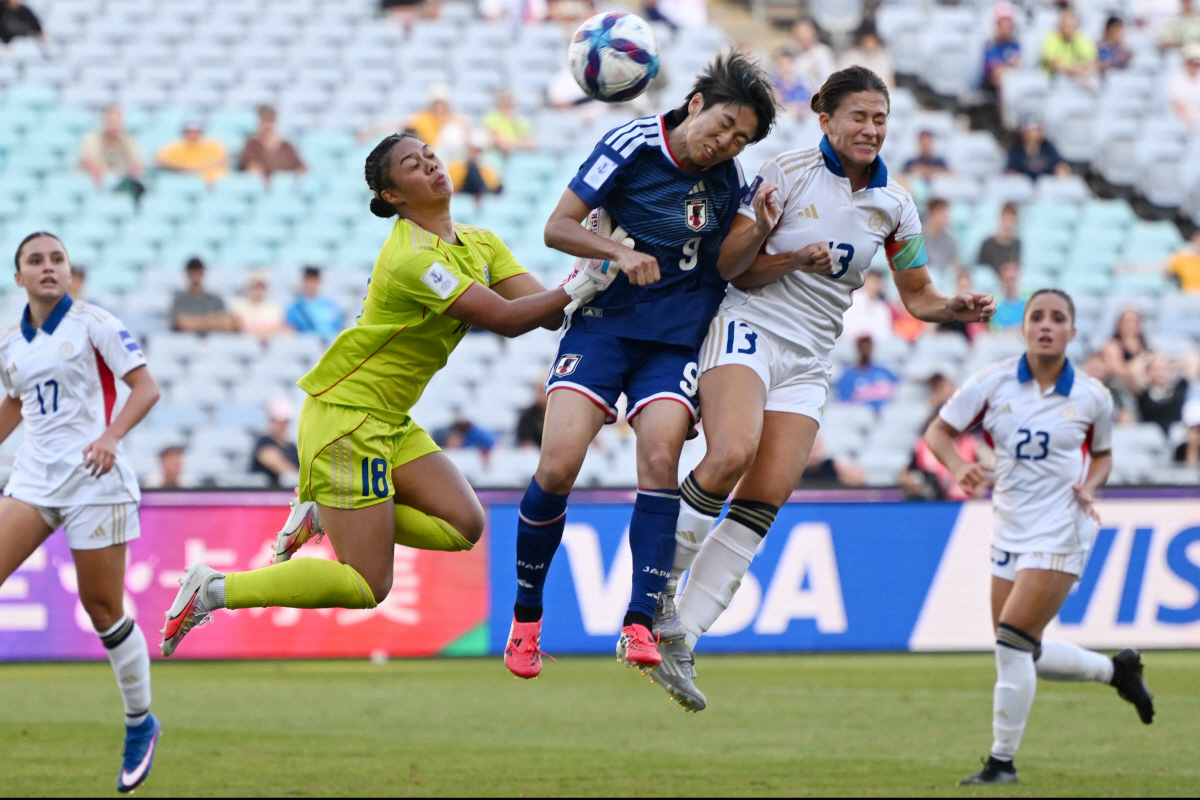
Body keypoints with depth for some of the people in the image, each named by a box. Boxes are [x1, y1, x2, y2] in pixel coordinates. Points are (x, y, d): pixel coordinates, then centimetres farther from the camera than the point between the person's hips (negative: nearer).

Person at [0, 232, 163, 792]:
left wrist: (111, 436, -20)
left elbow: (145, 387, -5)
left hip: (92, 474, -5)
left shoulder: (92, 323, -3)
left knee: (102, 608, 1)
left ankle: (140, 723, 17)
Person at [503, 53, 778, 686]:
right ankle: (526, 615, 4)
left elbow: (720, 266, 8)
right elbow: (558, 228, -5)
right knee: (558, 466, -15)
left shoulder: (729, 180, 4)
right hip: (603, 323, -2)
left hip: (676, 339, 2)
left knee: (659, 460, -20)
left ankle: (639, 625, -18)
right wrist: (619, 250, -21)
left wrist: (757, 231, -10)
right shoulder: (631, 145, -7)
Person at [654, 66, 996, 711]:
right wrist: (794, 259, -20)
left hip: (808, 362, 5)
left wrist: (957, 308, -5)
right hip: (749, 327, -5)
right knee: (730, 456, -31)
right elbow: (731, 265, -4)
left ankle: (679, 643, -7)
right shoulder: (787, 174, -5)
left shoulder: (894, 205, 9)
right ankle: (660, 582, -12)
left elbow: (917, 296, 16)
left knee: (764, 502, -9)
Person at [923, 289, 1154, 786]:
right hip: (1010, 533, 4)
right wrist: (959, 467, -19)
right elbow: (939, 431, 1)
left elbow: (1102, 454, 13)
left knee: (1013, 646, -14)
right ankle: (1116, 670, 35)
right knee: (1024, 656, 10)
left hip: (1060, 532, -4)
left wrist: (1089, 486, -8)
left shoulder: (1092, 397, -4)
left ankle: (1002, 761, -2)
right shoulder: (993, 384, -3)